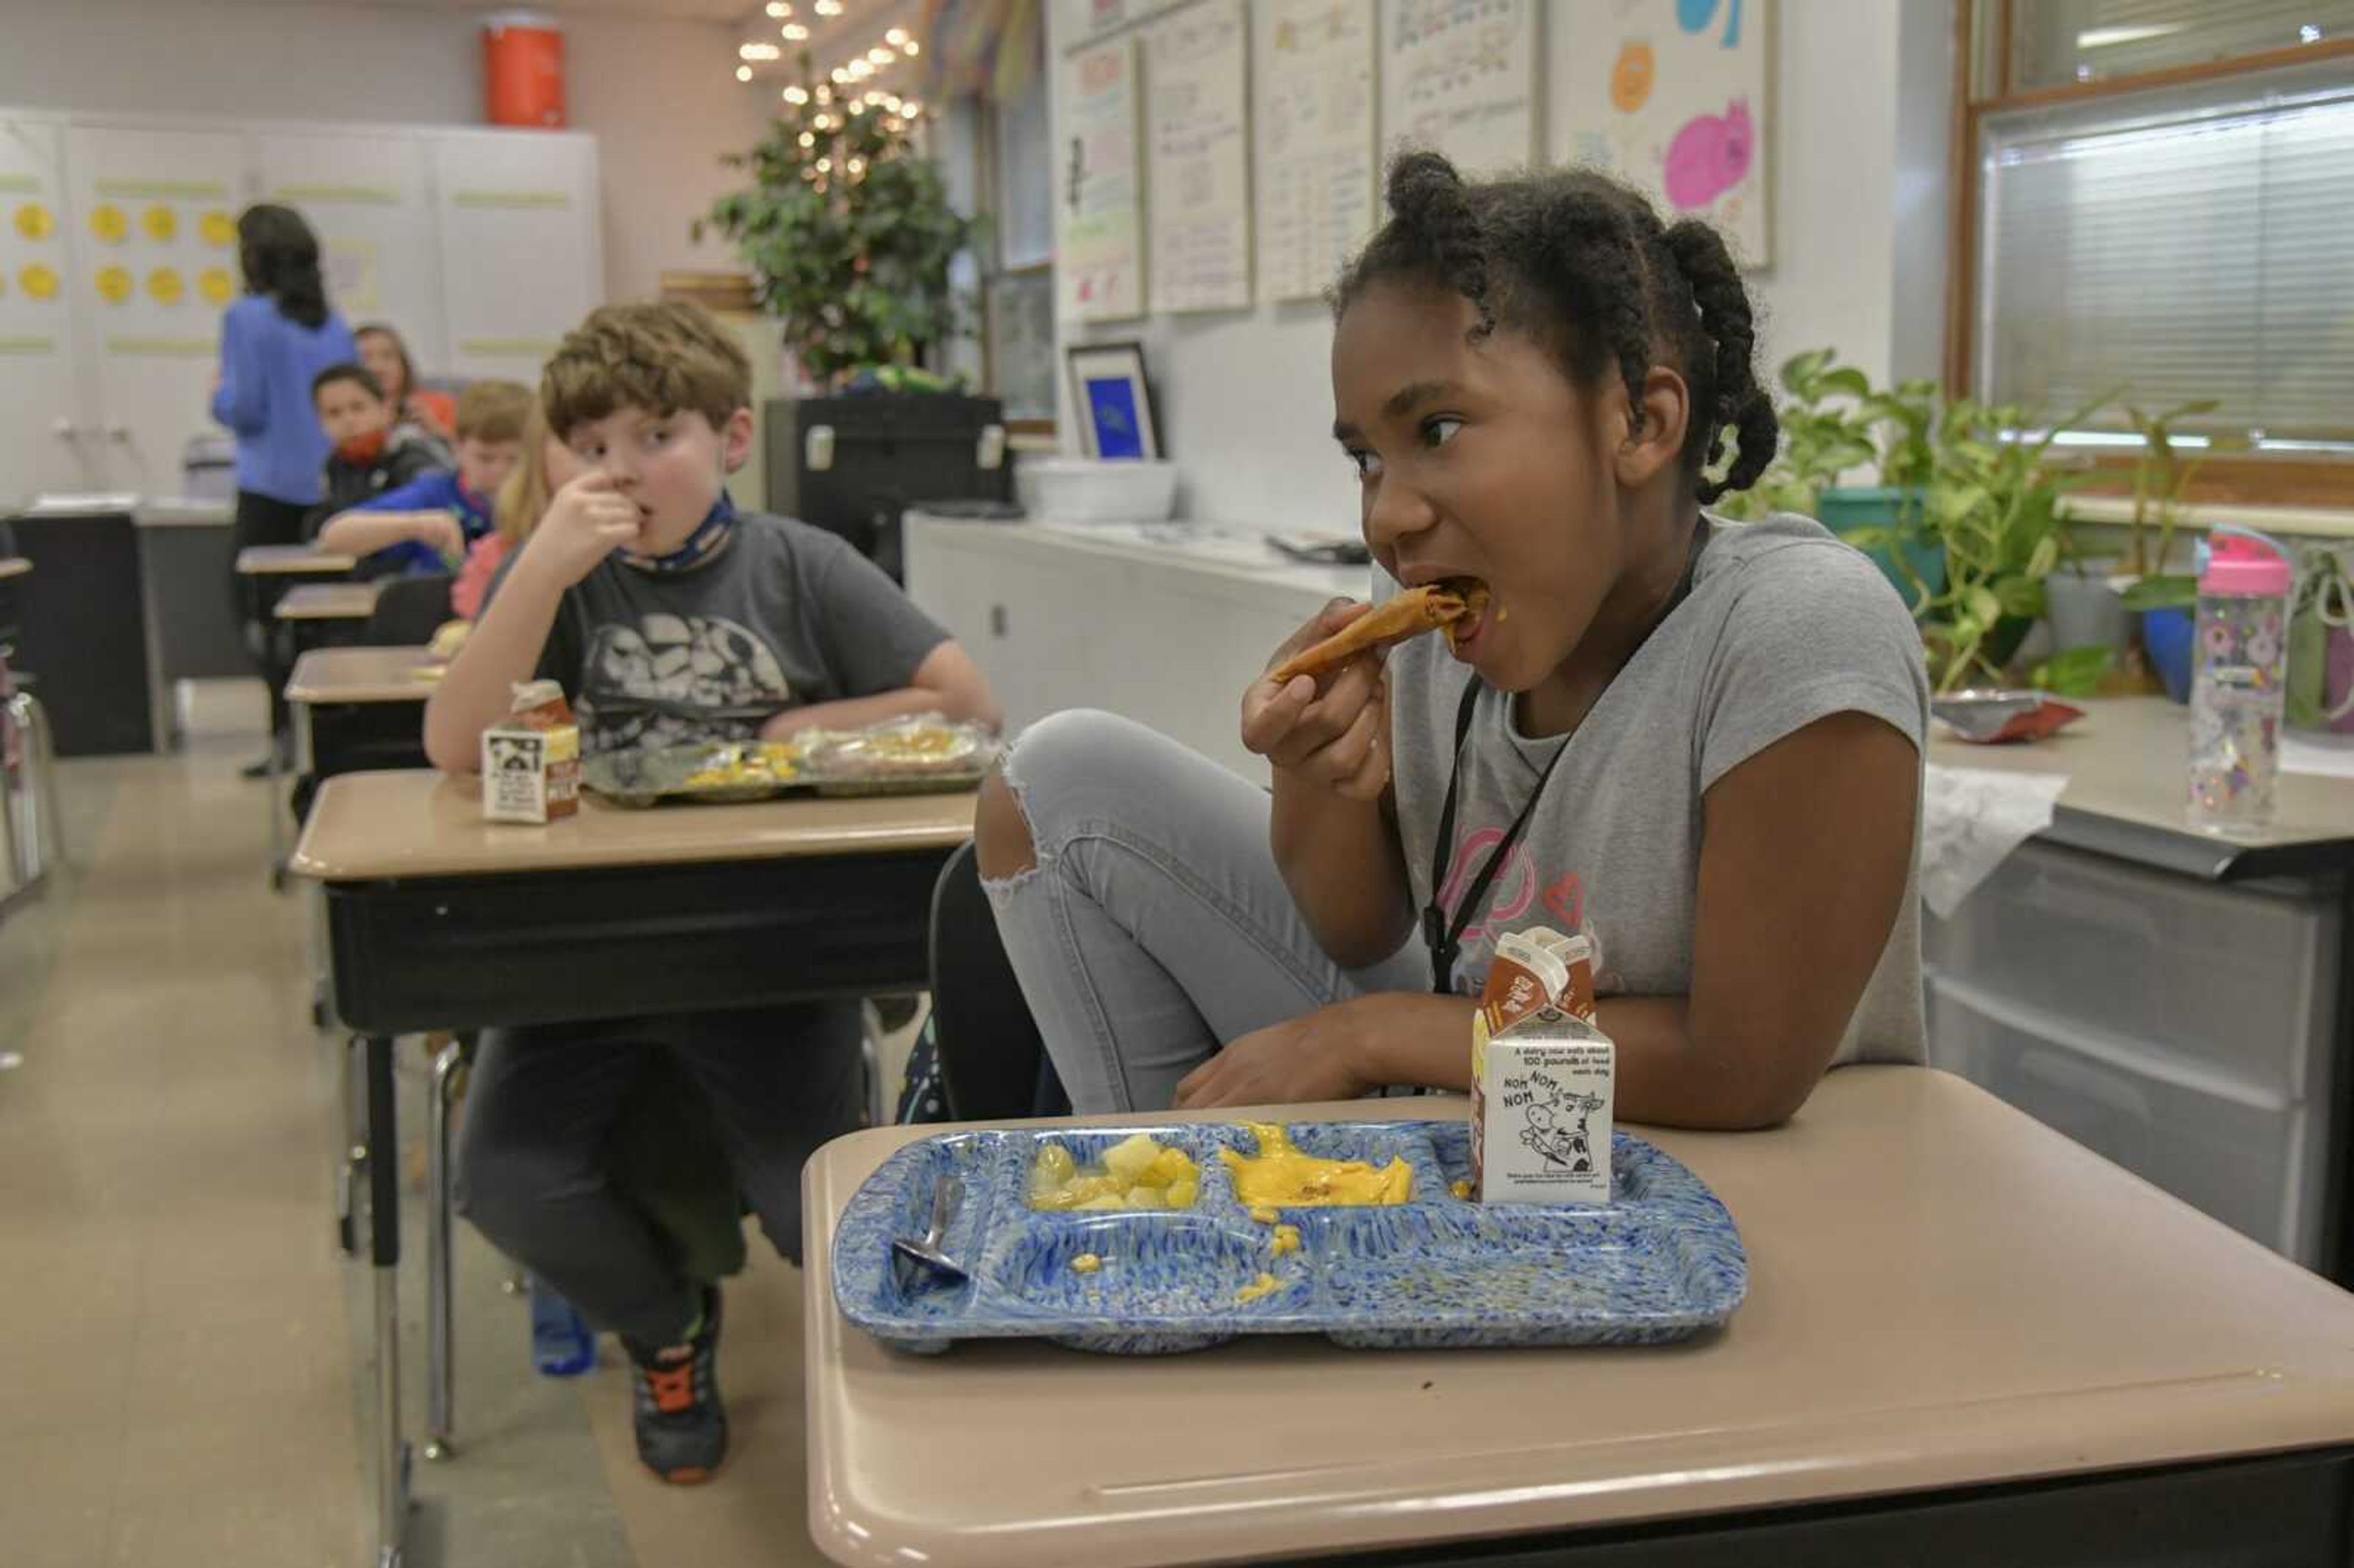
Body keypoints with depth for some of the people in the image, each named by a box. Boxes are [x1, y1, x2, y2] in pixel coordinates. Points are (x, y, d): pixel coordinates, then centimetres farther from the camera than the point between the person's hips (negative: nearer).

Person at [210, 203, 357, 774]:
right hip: (334, 486, 5)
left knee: (255, 601, 2)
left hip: (272, 487, -5)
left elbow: (244, 408, -11)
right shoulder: (334, 324, 7)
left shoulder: (247, 318, -8)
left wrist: (217, 396, 9)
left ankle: (291, 725, -9)